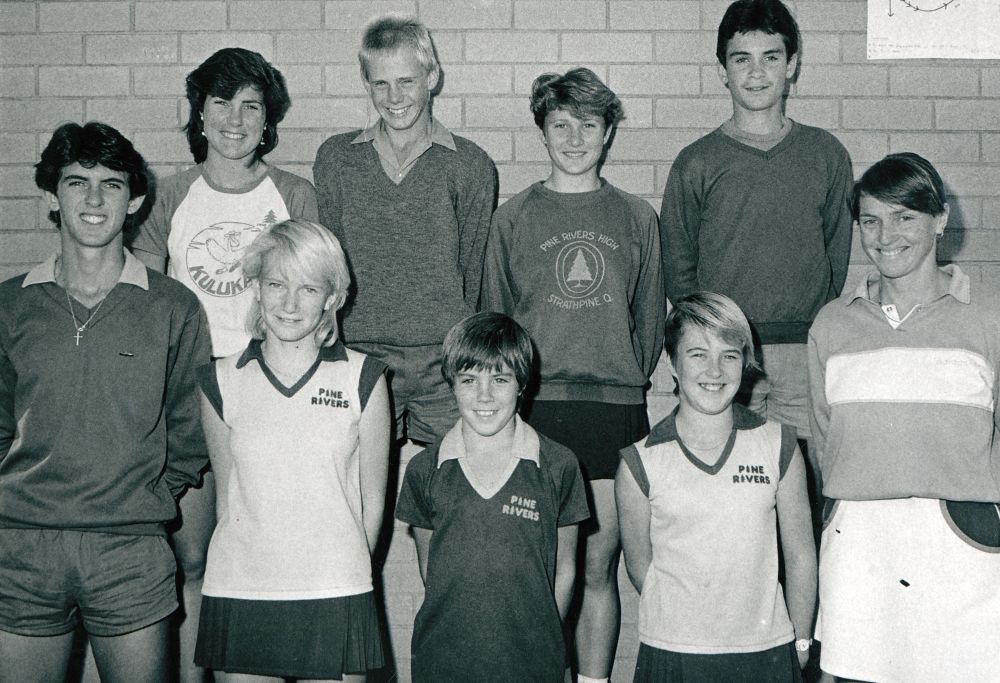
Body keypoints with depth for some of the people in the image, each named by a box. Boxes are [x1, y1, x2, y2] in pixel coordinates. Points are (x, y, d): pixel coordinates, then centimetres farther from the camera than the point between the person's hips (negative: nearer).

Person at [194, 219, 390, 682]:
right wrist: (253, 569, 8)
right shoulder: (221, 382, 5)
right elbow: (227, 496, 11)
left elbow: (372, 499, 6)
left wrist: (346, 572, 7)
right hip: (237, 595, 1)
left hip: (336, 597, -1)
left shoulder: (362, 378, 1)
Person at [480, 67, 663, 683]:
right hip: (534, 406, -1)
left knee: (599, 566, 5)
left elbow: (650, 319, 13)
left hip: (616, 407, 1)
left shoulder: (636, 218, 10)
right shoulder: (514, 218, 7)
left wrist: (630, 383, 7)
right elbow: (493, 318, 9)